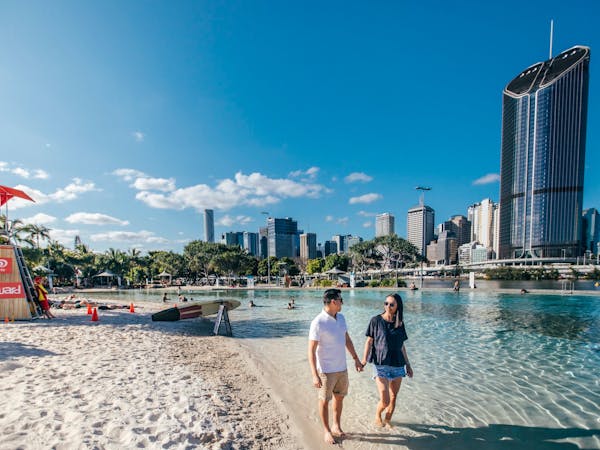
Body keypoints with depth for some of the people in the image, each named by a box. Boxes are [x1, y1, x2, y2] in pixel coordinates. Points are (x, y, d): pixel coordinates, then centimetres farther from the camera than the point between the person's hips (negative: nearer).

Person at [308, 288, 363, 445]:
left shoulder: (341, 318, 1)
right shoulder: (318, 323, -22)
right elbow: (311, 351, -20)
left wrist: (356, 358, 14)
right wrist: (314, 375, -23)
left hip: (342, 368, 7)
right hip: (326, 370, -7)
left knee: (339, 397, 20)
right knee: (324, 401, 12)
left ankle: (336, 426, 41)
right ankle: (326, 430, 32)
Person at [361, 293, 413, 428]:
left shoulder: (400, 323, 4)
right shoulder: (376, 320, -7)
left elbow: (401, 345, 13)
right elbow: (369, 341, -4)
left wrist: (407, 364, 15)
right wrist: (364, 359, -16)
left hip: (398, 365, 4)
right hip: (381, 365, -4)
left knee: (393, 398, 13)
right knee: (385, 401, -7)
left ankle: (388, 420, 39)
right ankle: (377, 415, 26)